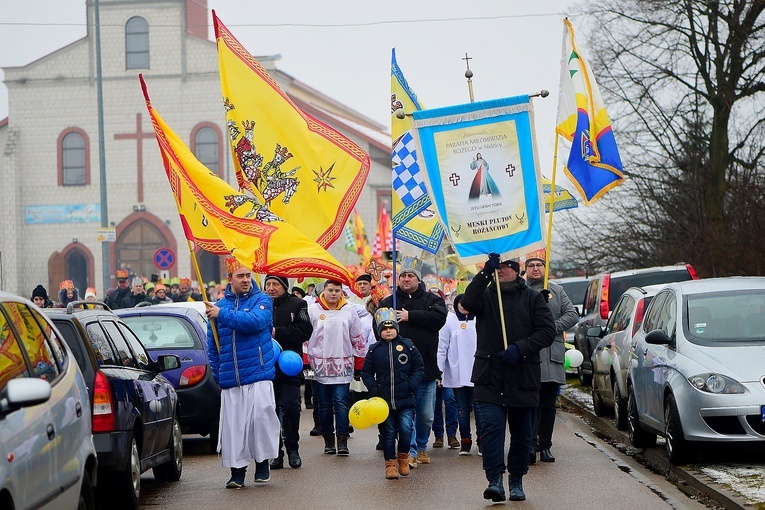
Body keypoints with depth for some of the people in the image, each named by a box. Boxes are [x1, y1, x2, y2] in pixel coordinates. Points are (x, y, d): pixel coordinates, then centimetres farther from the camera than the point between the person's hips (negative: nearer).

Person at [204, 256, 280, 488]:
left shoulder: (262, 300, 4)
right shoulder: (219, 305, 14)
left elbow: (255, 321, -18)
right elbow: (212, 344, 18)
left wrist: (222, 315, -15)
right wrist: (217, 373, 11)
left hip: (258, 374, -3)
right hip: (230, 379, 3)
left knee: (261, 415, -11)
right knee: (233, 424, 0)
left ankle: (262, 462, 7)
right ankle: (237, 471, 8)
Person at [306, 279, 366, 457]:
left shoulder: (349, 311, 6)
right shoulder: (313, 310, 1)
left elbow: (358, 339, 11)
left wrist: (360, 363, 9)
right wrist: (306, 362, -2)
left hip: (343, 366, 0)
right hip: (320, 366, 0)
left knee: (341, 402, -7)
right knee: (325, 405, 6)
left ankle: (342, 441, -8)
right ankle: (328, 440, 14)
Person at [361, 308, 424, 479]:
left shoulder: (408, 346, 1)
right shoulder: (374, 350, 3)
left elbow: (419, 367, 6)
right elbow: (366, 372, 9)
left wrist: (412, 384, -7)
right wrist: (373, 388, -5)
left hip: (405, 400, -1)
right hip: (384, 400, 1)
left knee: (405, 428, -11)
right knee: (388, 432, 7)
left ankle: (403, 456, 13)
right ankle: (390, 462, 18)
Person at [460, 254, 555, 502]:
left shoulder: (532, 298, 8)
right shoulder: (485, 295, 10)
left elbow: (548, 330, -1)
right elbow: (468, 302, -14)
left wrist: (520, 348, -14)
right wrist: (486, 272, -22)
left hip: (523, 377, 1)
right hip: (490, 376, -1)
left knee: (522, 433, 8)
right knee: (491, 425, -15)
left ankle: (516, 480, 22)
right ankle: (495, 479, -17)